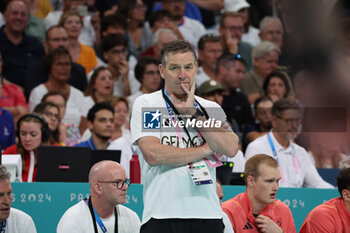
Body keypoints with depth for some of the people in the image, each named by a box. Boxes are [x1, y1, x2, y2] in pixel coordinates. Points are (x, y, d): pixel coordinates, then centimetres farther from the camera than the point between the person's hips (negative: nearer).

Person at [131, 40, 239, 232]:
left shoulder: (211, 108, 15)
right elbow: (153, 155, -9)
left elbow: (230, 149, -1)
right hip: (162, 215, -3)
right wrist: (205, 150, -2)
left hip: (207, 214, 3)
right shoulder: (146, 104, 4)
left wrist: (193, 113, -3)